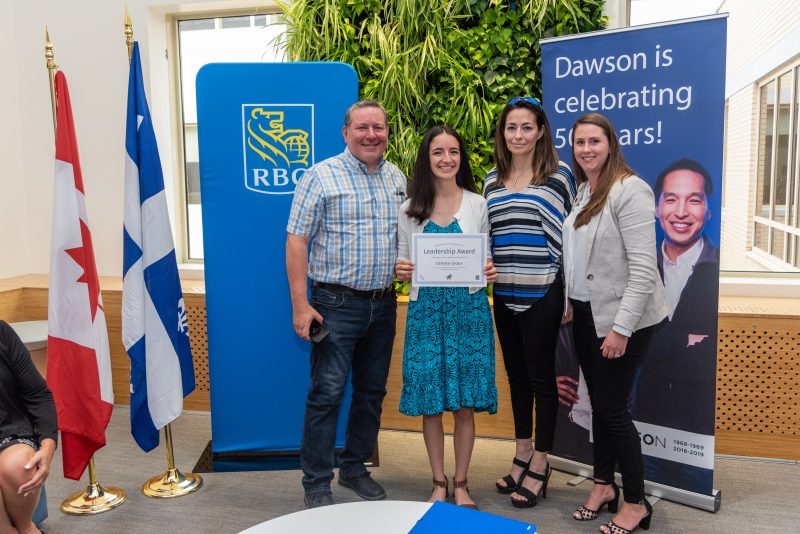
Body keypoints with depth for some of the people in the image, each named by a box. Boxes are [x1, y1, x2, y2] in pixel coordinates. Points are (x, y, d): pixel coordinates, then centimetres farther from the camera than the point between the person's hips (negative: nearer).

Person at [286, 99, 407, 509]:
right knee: (327, 393, -1)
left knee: (372, 391, 14)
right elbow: (296, 241, -11)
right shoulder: (322, 176, -7)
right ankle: (316, 484, 14)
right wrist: (300, 304, -16)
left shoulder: (397, 179, 10)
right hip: (337, 303, -5)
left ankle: (354, 468, 32)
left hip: (383, 304, 6)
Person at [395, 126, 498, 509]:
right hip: (426, 309, 0)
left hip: (469, 308, 0)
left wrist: (490, 271, -11)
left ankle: (460, 484, 21)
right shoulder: (410, 209, 5)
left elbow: (487, 258, 10)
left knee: (466, 403, 4)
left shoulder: (477, 204, 5)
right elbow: (403, 258, 10)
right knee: (430, 402, 5)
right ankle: (439, 483, 23)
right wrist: (401, 269, -12)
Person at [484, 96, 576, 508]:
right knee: (516, 374, 15)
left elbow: (569, 235, -5)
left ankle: (540, 464, 21)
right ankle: (522, 455, 31)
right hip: (504, 293, 5)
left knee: (540, 376, 5)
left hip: (542, 293, -5)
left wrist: (569, 295, -7)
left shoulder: (558, 176, -4)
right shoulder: (492, 180, 9)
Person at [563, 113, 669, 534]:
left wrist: (621, 327, -22)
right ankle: (603, 485, 32)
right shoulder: (582, 191, 9)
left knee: (613, 407, 0)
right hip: (586, 313, 7)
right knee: (598, 402, 15)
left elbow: (643, 267, -20)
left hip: (622, 318, -7)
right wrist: (569, 305, 8)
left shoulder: (629, 190, -15)